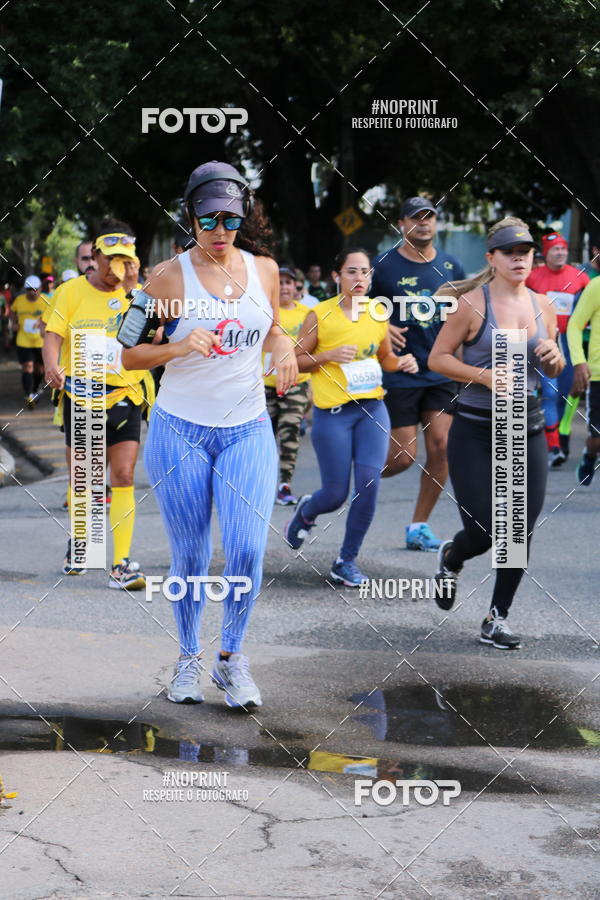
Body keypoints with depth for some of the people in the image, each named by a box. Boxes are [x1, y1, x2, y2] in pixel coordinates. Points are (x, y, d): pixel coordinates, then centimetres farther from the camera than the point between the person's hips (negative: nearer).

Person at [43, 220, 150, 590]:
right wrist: (53, 366, -27)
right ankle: (78, 543, 35)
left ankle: (122, 566, -9)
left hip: (125, 397, 0)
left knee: (123, 477, -8)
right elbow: (54, 334, -8)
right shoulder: (73, 291, -1)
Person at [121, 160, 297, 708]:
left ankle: (232, 657, 8)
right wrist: (177, 348, -21)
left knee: (247, 549, -12)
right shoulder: (170, 276, -5)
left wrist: (283, 347, -1)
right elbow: (128, 354, -4)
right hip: (180, 431, -2)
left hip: (248, 431, 2)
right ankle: (188, 659, 24)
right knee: (190, 557, 4)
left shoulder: (263, 269, 5)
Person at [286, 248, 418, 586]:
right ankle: (306, 511, 37)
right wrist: (329, 355, -17)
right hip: (332, 412, -3)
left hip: (372, 408, 3)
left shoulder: (379, 314, 7)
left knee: (369, 485, -9)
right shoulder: (320, 315, -5)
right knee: (336, 495, 0)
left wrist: (402, 363, -1)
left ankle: (347, 561, 6)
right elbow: (297, 360, -1)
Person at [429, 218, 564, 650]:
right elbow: (437, 358, -6)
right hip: (476, 432, -4)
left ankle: (497, 619, 16)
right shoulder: (474, 303, -8)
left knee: (521, 532, 0)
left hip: (527, 431, 4)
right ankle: (450, 559, 33)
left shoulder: (543, 305, 7)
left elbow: (554, 369, 18)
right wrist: (484, 375, -19)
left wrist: (553, 357, -5)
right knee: (484, 532, -4)